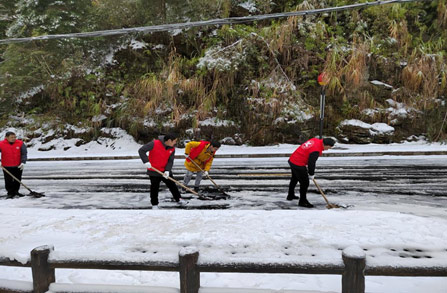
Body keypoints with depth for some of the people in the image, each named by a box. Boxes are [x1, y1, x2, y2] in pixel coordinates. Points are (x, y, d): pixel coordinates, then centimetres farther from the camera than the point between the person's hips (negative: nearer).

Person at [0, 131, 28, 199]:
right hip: (6, 166, -1)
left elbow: (24, 153, -6)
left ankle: (15, 191, 29)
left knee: (18, 180, 12)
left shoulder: (20, 143, -7)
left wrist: (23, 162, -17)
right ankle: (10, 193, 17)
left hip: (18, 166, 1)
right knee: (8, 181, 3)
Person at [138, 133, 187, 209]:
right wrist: (146, 161, -29)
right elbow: (141, 150, -20)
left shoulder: (172, 149, -5)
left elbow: (170, 161, -5)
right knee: (154, 188, 6)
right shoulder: (154, 144, -21)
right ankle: (154, 205, 24)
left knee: (172, 185, 12)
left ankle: (178, 199, 30)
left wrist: (167, 170, -21)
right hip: (154, 172, -4)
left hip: (165, 171, 4)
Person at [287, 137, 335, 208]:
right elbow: (311, 163, -21)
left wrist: (306, 165, 18)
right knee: (305, 183, -2)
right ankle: (302, 201, 10)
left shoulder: (315, 140, 3)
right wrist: (311, 174, -6)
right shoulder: (316, 150, -25)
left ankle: (290, 196, 45)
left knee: (294, 179, 27)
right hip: (299, 165, -11)